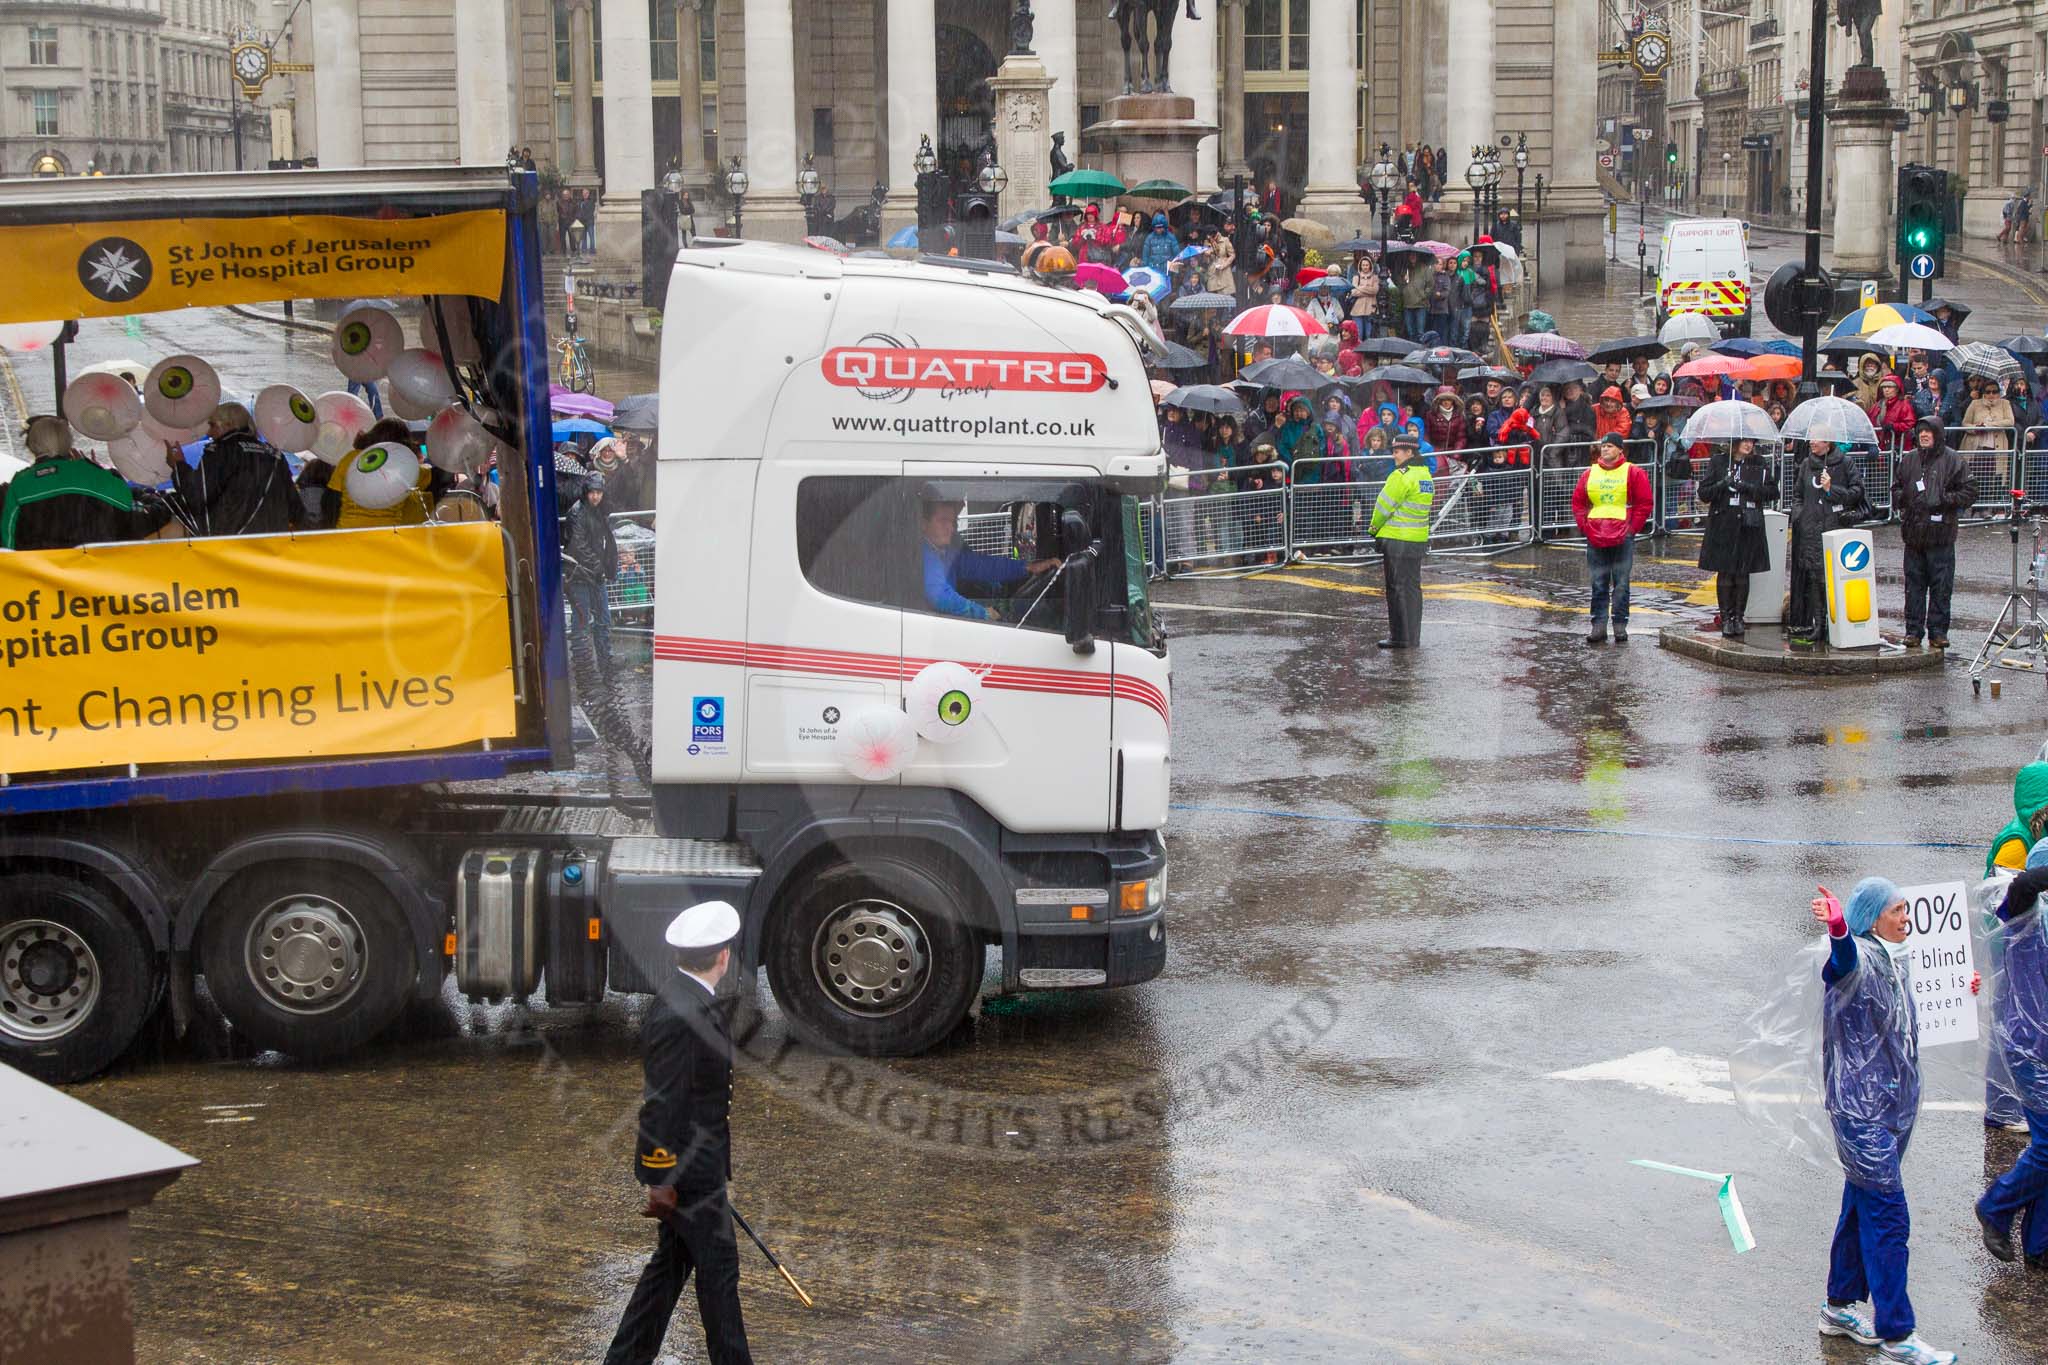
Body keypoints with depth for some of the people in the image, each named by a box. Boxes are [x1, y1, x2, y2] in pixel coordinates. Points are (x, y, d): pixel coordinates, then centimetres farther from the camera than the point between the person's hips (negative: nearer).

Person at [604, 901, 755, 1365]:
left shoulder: (687, 998, 7)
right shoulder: (680, 1013, -25)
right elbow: (661, 1103, -24)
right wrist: (660, 1180, -20)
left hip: (695, 1163, 10)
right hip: (688, 1169, -10)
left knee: (671, 1264, 16)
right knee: (718, 1266, 3)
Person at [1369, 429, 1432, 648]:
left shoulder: (1402, 476, -17)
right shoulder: (1426, 477, 10)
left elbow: (1384, 506, -12)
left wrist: (1374, 528, 4)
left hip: (1397, 540, -8)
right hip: (1418, 539, 8)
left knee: (1398, 589, -2)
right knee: (1413, 587, 13)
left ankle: (1401, 637, 0)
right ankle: (1412, 637, 19)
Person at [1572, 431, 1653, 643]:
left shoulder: (1633, 472, 0)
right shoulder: (1590, 473, 11)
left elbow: (1645, 503, -1)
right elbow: (1578, 502, 16)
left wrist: (1632, 528, -6)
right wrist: (1584, 526, 4)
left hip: (1623, 538, -3)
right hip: (1595, 538, 3)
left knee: (1621, 584, 0)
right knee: (1598, 584, 4)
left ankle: (1620, 626, 6)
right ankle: (1599, 626, 6)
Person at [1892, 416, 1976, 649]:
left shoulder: (1952, 460, -2)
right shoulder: (1907, 459, 10)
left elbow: (1969, 491, -2)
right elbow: (1896, 488, 23)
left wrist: (1943, 500, -12)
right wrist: (1903, 498, 1)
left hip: (1941, 535, -4)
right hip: (1913, 533, 4)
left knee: (1941, 586, -1)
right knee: (1914, 584, 7)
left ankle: (1938, 631, 6)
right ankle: (1913, 630, 12)